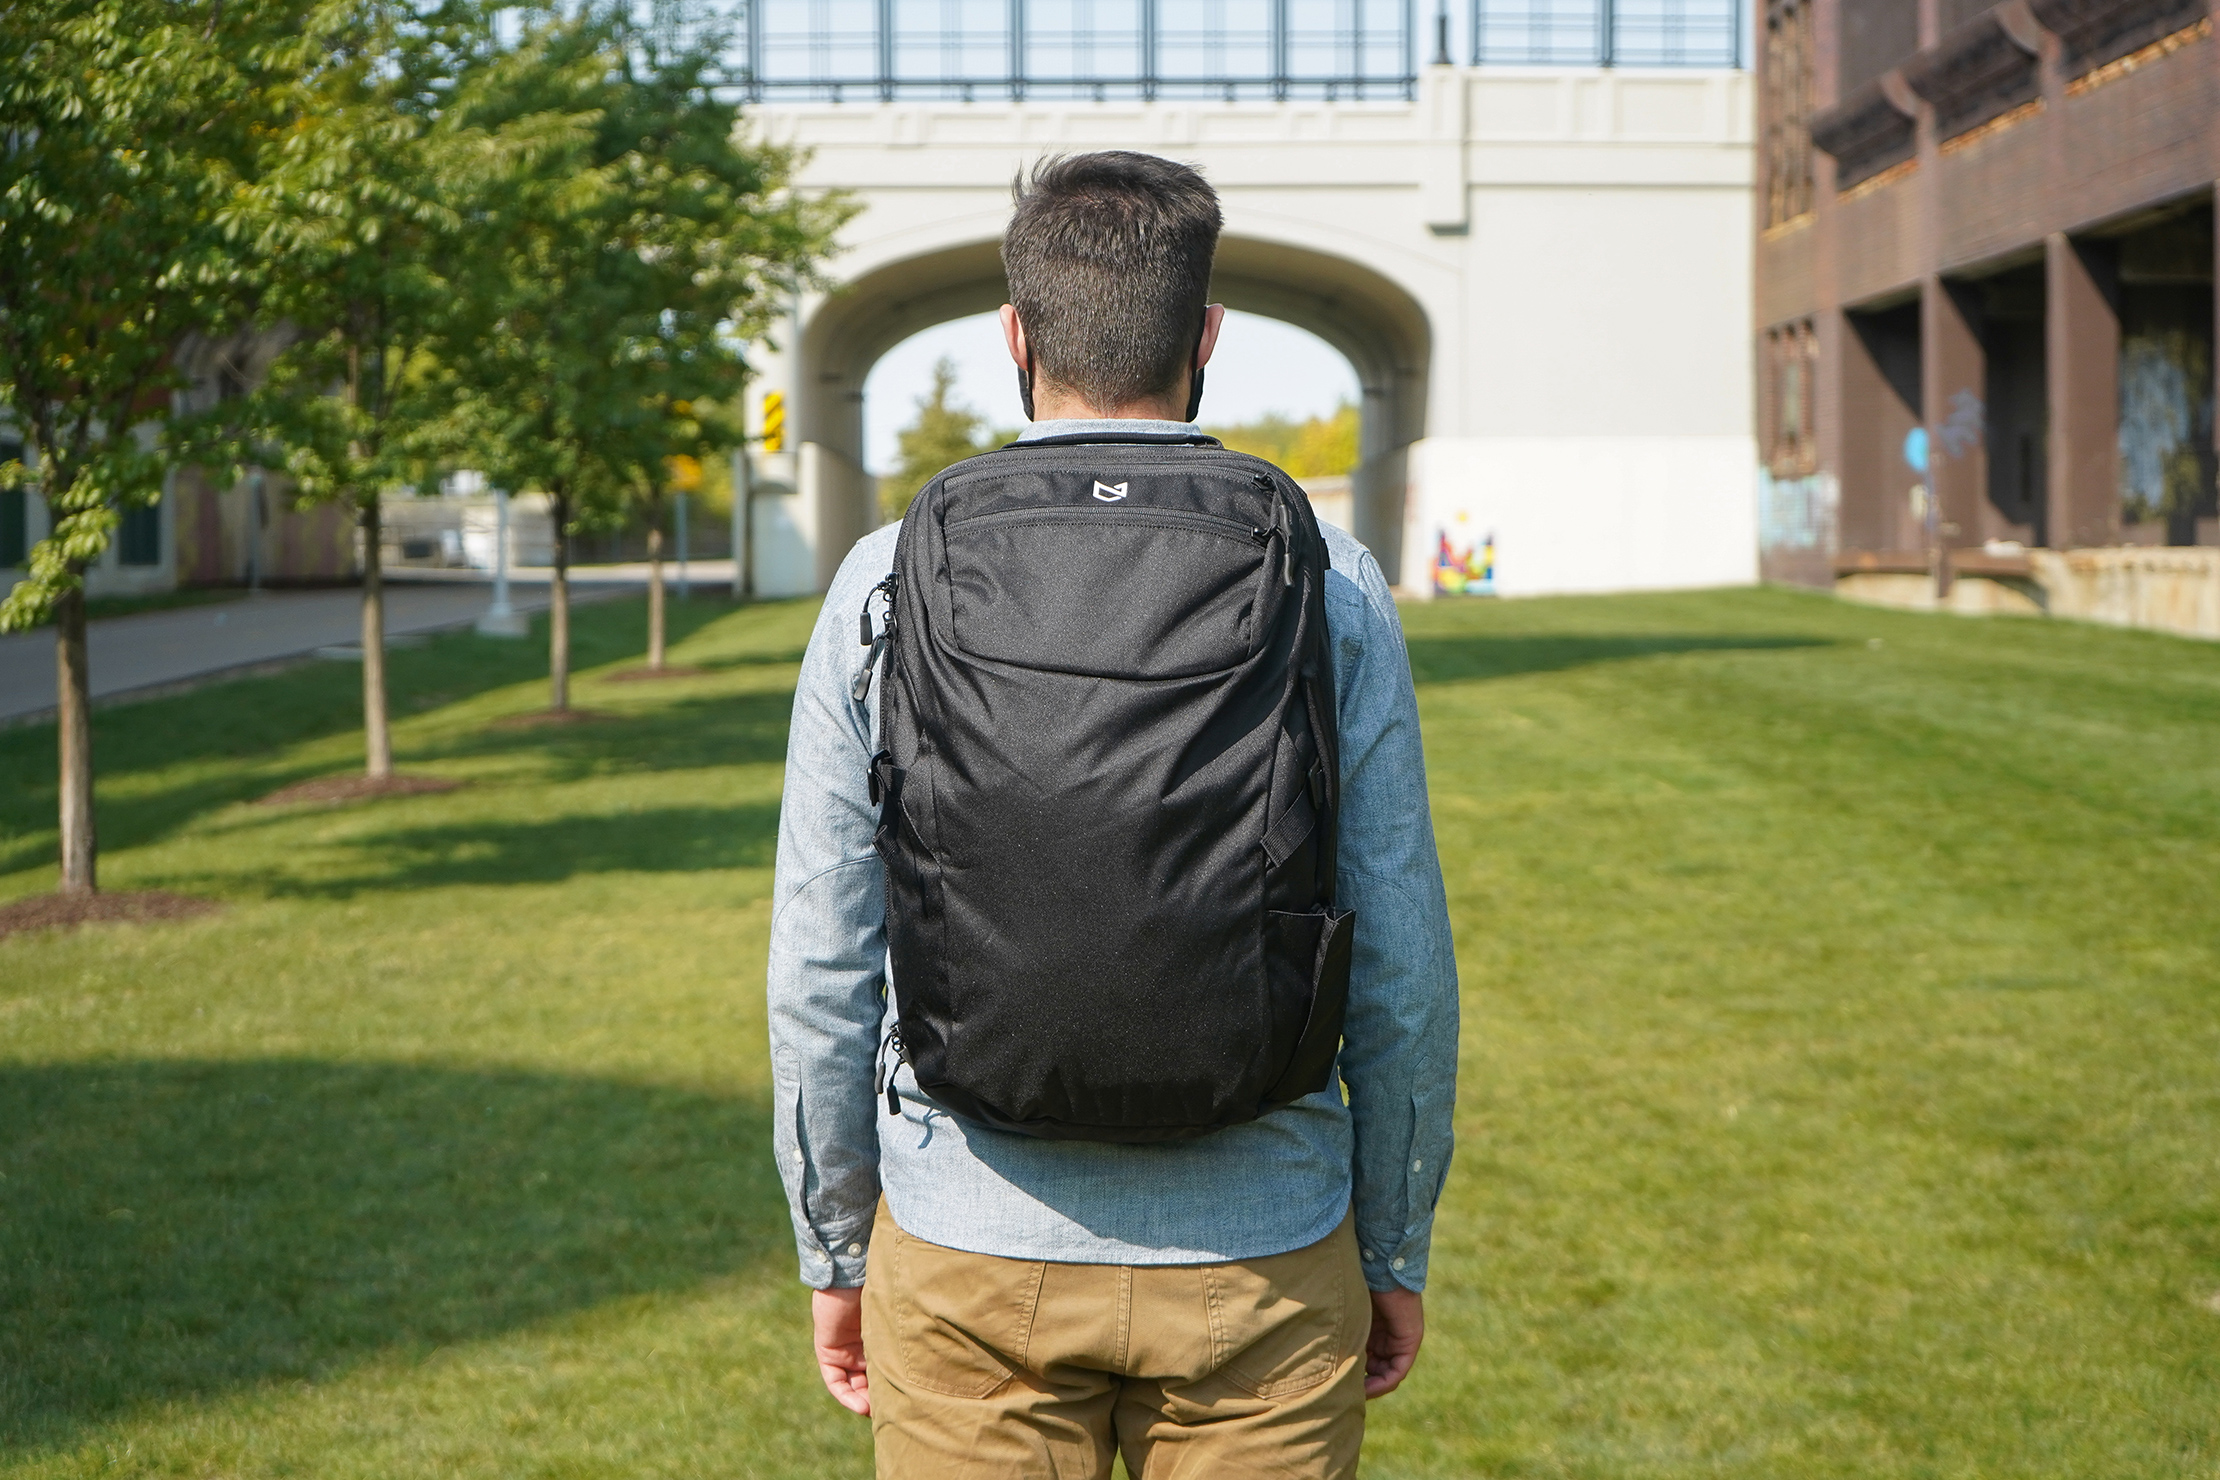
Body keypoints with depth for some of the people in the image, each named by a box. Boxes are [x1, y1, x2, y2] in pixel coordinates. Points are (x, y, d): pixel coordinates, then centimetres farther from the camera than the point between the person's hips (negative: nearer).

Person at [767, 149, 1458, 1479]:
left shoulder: (889, 583, -5)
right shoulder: (1330, 587, -5)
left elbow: (822, 971, -1)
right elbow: (1401, 968, -3)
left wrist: (834, 1249, 11)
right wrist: (1397, 1252, 9)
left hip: (967, 1268, 0)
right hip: (1261, 1268, 0)